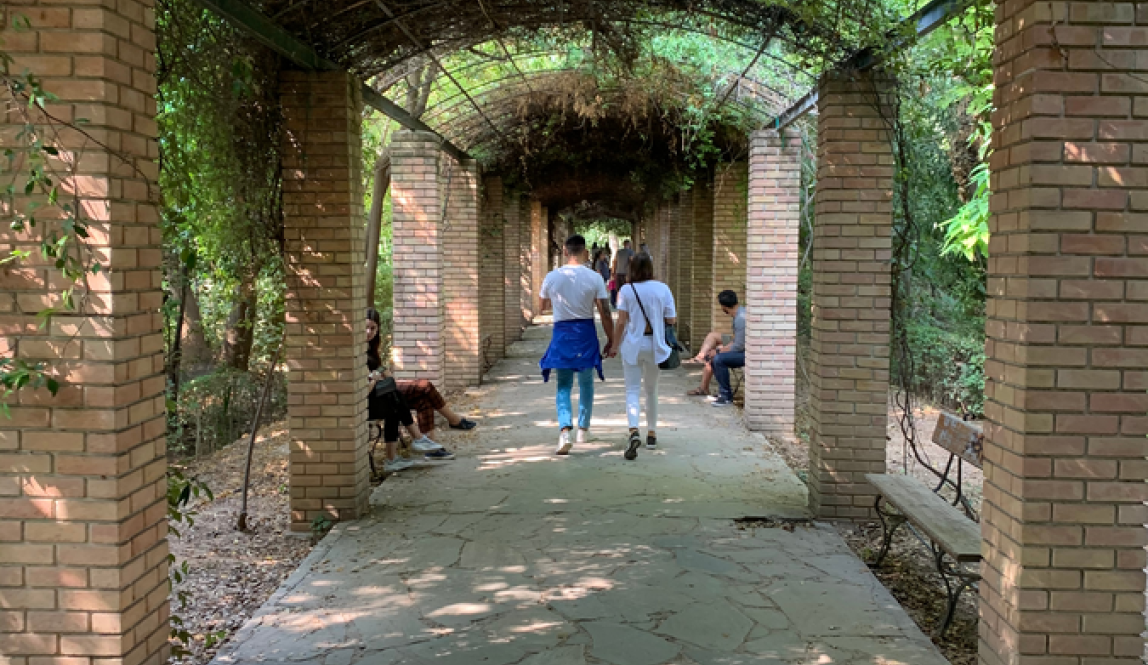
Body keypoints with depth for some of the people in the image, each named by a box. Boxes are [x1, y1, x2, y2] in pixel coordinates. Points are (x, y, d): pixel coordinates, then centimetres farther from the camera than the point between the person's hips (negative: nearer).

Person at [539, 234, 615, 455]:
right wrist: (610, 339, 5)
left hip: (562, 332, 0)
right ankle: (582, 430, 26)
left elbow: (544, 306, 14)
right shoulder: (594, 278, -8)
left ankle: (565, 430, -17)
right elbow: (605, 313, -8)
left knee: (563, 386, 5)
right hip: (586, 332, 0)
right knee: (586, 383, 17)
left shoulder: (552, 277, -3)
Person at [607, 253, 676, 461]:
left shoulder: (626, 290, -6)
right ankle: (651, 434, 26)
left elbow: (621, 321, -7)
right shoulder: (663, 289, -2)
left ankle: (634, 431, -25)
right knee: (651, 390, 17)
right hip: (655, 346, 2)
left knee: (632, 390, -3)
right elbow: (671, 320, -1)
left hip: (632, 345, -2)